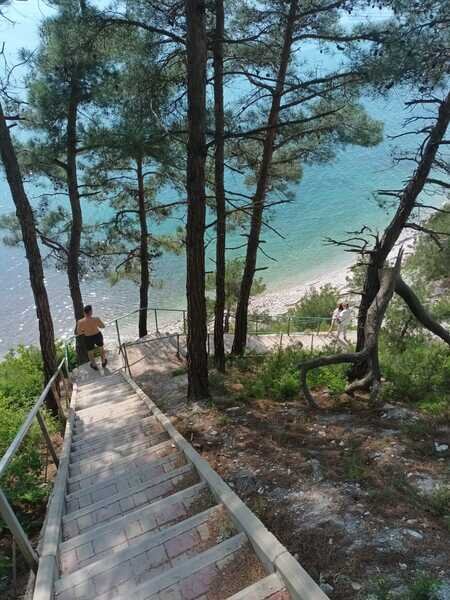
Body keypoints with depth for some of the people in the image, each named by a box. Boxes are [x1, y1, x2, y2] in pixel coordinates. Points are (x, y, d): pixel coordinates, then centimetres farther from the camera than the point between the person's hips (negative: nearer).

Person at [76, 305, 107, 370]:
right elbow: (103, 326, -7)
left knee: (90, 352, 27)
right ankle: (103, 362, 49)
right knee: (101, 348, 30)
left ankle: (94, 365, 49)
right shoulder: (96, 319, -25)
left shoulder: (80, 322, -25)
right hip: (98, 336, 0)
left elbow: (78, 333, -12)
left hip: (89, 339, 0)